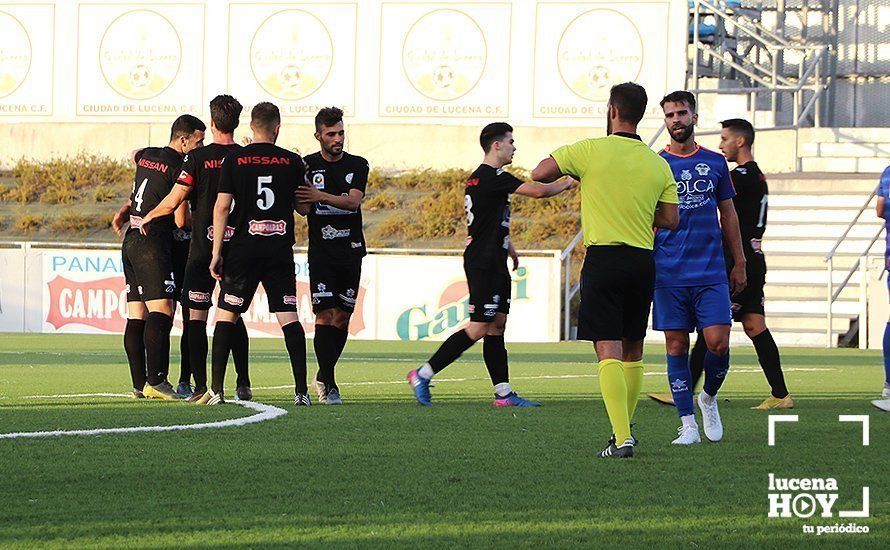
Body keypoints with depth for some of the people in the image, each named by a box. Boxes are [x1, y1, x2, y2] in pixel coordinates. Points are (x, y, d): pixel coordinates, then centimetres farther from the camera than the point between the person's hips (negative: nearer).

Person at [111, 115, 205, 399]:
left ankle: (139, 384, 7)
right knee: (161, 311, -14)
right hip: (154, 244, -9)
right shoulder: (179, 168, -11)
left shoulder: (146, 156, 13)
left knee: (136, 317, 7)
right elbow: (180, 221, -11)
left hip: (131, 240, 9)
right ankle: (156, 381, -24)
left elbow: (135, 154, 41)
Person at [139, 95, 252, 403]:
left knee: (196, 316, 0)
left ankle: (200, 386, -7)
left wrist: (149, 216, 6)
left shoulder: (198, 158, -8)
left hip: (203, 247, -4)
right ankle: (243, 384, 10)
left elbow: (174, 201, -11)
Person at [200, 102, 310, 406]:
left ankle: (216, 389, -2)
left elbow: (222, 207, -4)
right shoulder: (293, 161, 3)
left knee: (226, 315, 5)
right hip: (280, 250, 1)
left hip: (243, 250, -1)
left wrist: (217, 252, -1)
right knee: (289, 318, 2)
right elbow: (303, 207, 12)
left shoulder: (234, 159, -1)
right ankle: (301, 390, -3)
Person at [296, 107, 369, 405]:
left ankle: (322, 377, 19)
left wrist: (321, 196, -21)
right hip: (321, 253, -2)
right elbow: (301, 208, -2)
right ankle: (328, 383, -9)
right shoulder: (308, 165, 4)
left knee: (342, 317, 3)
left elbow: (353, 201, -9)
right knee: (325, 314, -12)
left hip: (351, 252, 2)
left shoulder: (357, 165, 7)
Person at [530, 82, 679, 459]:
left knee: (609, 352, -9)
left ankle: (622, 439, -19)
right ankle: (625, 427, 30)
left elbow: (539, 175, -1)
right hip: (643, 261, 5)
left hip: (603, 258, -5)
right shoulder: (658, 164, 7)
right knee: (633, 350, 17)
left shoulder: (592, 150, -5)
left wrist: (574, 177, 18)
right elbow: (670, 220, 6)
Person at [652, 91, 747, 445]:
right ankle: (688, 423, 4)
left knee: (718, 342, -9)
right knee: (676, 346, -1)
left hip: (711, 271, 1)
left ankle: (709, 398, 20)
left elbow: (728, 214, 16)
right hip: (668, 273, -1)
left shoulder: (715, 163, 10)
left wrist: (739, 263, 13)